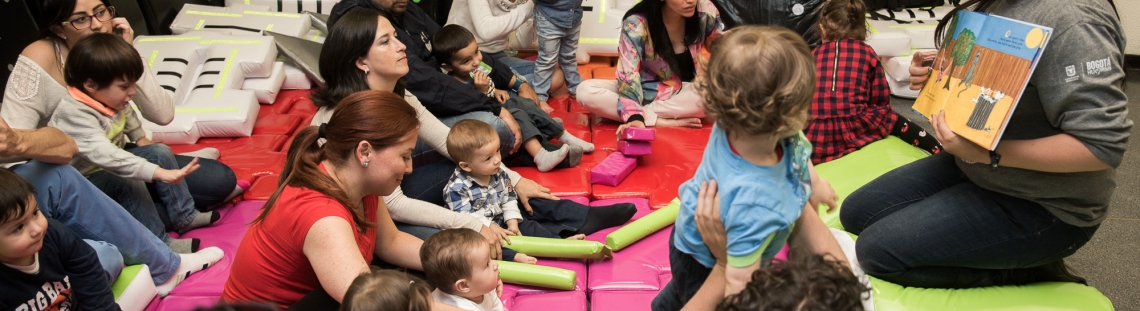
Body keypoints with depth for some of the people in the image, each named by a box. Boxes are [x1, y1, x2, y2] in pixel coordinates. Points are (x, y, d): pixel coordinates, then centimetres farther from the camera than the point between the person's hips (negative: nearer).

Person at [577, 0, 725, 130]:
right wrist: (634, 116, -41)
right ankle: (662, 121, -31)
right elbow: (628, 77, -25)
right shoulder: (636, 25, -22)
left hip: (683, 92, 2)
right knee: (586, 91, -29)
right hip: (643, 90, -2)